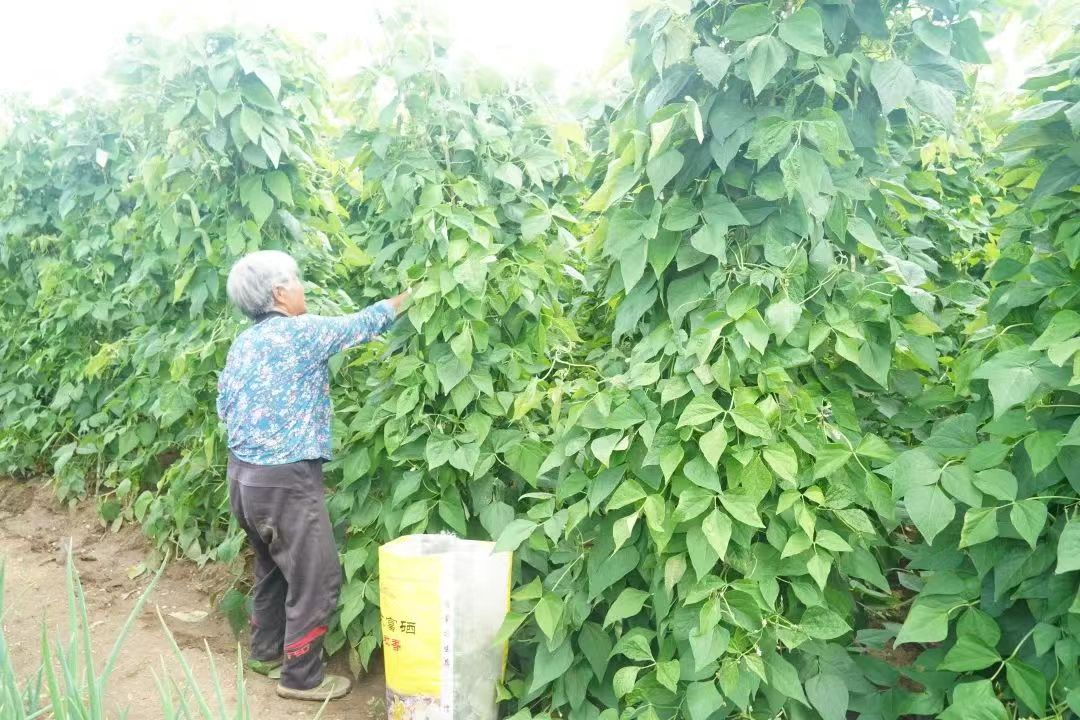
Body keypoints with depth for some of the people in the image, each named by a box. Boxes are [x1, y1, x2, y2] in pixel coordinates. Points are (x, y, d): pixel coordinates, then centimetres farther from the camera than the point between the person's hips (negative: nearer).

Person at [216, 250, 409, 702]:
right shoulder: (303, 332, -12)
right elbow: (362, 325, 0)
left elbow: (224, 407, 13)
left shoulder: (242, 344, 9)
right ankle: (302, 677, 12)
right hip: (286, 479, -9)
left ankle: (266, 653, 37)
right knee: (316, 579, 2)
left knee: (272, 568, 23)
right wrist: (407, 298, 15)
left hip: (243, 472, 9)